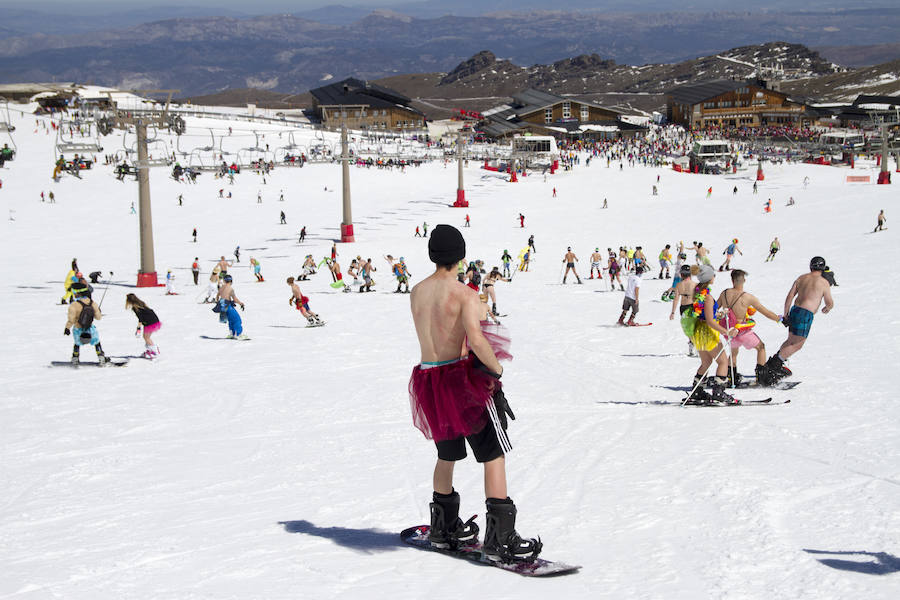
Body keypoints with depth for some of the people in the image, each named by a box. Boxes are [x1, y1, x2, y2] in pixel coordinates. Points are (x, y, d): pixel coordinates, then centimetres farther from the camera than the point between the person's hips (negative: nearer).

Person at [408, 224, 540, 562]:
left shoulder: (416, 293, 6)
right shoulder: (464, 295, -15)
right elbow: (476, 340, -26)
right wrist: (496, 369, -13)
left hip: (429, 379, 7)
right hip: (463, 378, -7)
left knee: (447, 454, 23)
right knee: (494, 455, 0)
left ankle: (444, 527, 35)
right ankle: (500, 538, -4)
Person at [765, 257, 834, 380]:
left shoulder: (801, 278, 13)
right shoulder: (823, 282, -1)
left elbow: (789, 297, 8)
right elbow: (830, 303, 5)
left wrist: (785, 315, 12)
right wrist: (827, 309, 28)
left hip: (794, 310, 7)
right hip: (806, 314, -7)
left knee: (791, 340, 20)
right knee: (797, 345, -4)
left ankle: (775, 362, 16)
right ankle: (773, 365, -12)